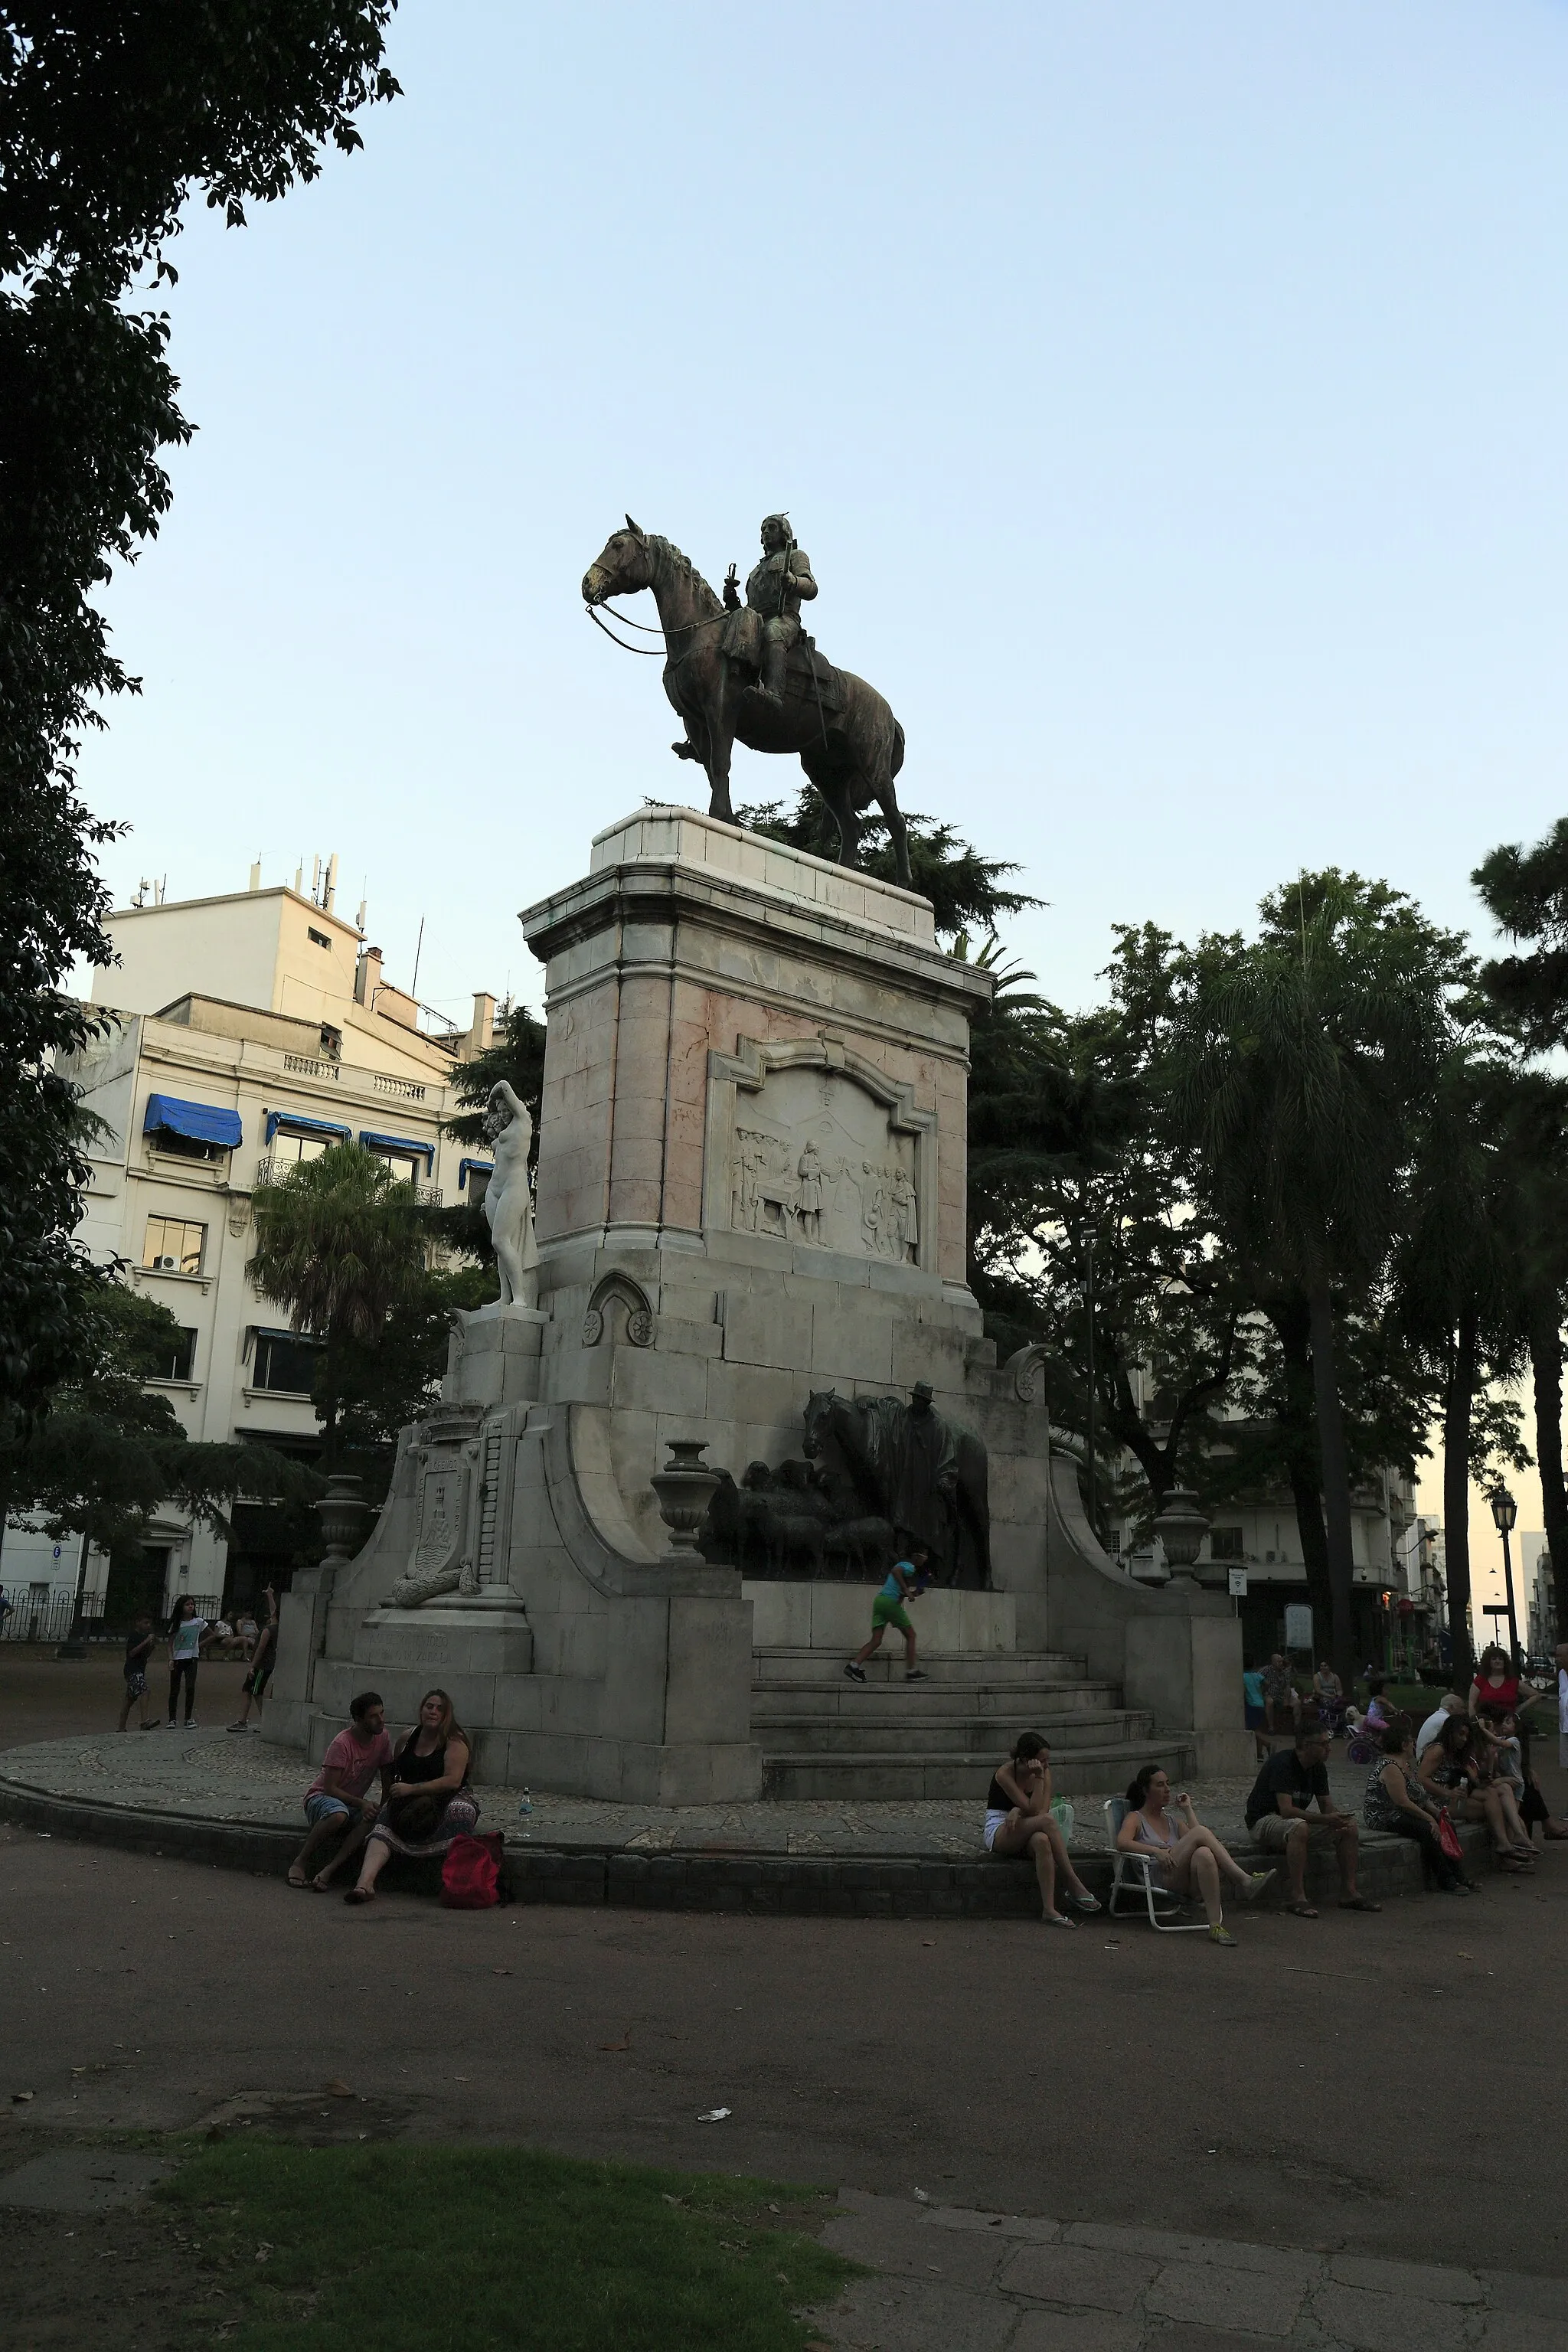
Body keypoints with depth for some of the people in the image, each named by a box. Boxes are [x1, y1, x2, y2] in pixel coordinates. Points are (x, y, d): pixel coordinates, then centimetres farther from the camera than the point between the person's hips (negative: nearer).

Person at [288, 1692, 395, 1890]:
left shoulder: (382, 1737, -4)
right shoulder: (343, 1744, -21)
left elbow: (387, 1776, 5)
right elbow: (330, 1788, -22)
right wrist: (361, 1803, -29)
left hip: (354, 1801, 5)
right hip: (320, 1797, -5)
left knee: (374, 1818, -31)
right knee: (338, 1814, -41)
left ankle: (328, 1871, -30)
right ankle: (300, 1863, -21)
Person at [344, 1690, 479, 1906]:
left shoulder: (455, 1741, -4)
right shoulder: (408, 1738, 13)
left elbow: (453, 1781, -16)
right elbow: (394, 1774, 28)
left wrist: (411, 1789, -17)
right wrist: (391, 1796, 9)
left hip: (448, 1799, -4)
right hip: (409, 1802, 5)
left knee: (460, 1811, -39)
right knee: (383, 1826, -26)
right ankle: (365, 1882, -45)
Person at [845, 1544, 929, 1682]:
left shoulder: (902, 1564, 24)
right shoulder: (910, 1567, -4)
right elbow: (896, 1571, -26)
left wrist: (911, 1593, 32)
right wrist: (906, 1590, -23)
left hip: (879, 1599, 8)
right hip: (891, 1602, -8)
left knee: (876, 1641, 2)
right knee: (910, 1635, 6)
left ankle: (854, 1665, -13)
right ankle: (911, 1671, 7)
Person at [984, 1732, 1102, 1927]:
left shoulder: (1043, 1771, 0)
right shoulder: (1005, 1774, -17)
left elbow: (1041, 1810, -9)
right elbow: (1033, 1810, -22)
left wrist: (1018, 1811, -24)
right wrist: (1039, 1778, -25)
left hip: (1024, 1833, 4)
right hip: (998, 1833, -4)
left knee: (1041, 1841, -37)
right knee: (1047, 1820, -33)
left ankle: (1049, 1910, -41)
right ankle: (1075, 1886, -29)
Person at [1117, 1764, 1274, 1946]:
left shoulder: (1173, 1820, 32)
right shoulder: (1136, 1818, 16)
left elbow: (1199, 1840, 11)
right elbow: (1121, 1843, -9)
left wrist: (1188, 1809, 16)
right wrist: (1156, 1850, -20)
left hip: (1184, 1882, 5)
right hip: (1158, 1877, -5)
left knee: (1204, 1854, -36)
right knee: (1201, 1832, -27)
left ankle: (1216, 1926, -47)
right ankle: (1244, 1881, -33)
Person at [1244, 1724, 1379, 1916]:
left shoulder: (1318, 1767, 2)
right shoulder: (1283, 1763, -24)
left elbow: (1326, 1805, 5)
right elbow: (1286, 1810, -31)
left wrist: (1340, 1819, -18)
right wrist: (1325, 1819, -36)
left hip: (1297, 1819, 8)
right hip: (1264, 1820, -8)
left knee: (1349, 1828, -6)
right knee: (1299, 1828, -40)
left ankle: (1348, 1893, -3)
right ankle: (1297, 1897, -34)